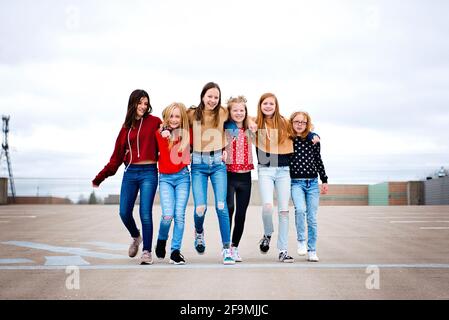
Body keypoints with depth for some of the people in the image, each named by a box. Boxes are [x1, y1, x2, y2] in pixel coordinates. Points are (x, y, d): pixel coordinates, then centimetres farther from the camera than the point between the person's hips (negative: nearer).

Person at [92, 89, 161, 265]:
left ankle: (147, 251, 2)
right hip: (130, 173, 4)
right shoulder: (126, 127, 13)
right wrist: (100, 177, 13)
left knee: (145, 213, -8)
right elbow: (117, 155, 14)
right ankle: (136, 237, 32)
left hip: (148, 172, -4)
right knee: (124, 212, 2)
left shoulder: (154, 122, 3)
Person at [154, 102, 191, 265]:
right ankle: (161, 241, 19)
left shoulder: (187, 134, 1)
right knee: (167, 215, -12)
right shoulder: (160, 133, 0)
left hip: (182, 177, 1)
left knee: (179, 215, -3)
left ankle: (175, 251, 8)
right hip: (165, 178, -1)